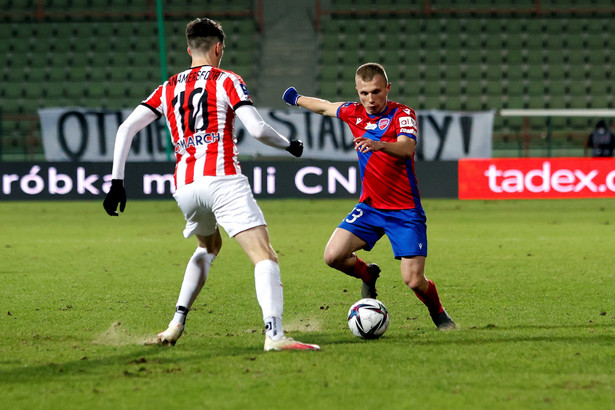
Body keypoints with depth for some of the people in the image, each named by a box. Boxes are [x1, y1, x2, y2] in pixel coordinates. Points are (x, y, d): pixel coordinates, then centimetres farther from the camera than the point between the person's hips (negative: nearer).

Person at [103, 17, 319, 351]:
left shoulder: (169, 88, 20)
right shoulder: (226, 80, 6)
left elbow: (126, 128, 13)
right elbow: (257, 129, -4)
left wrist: (117, 182, 11)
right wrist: (290, 145, 15)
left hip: (184, 187, 6)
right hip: (222, 180, -6)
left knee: (209, 247, 33)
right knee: (264, 256, -10)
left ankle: (176, 324, 21)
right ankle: (274, 334, -31)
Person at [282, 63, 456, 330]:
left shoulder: (402, 114, -14)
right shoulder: (353, 113, 2)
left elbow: (406, 148, -34)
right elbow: (324, 107, 25)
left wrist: (378, 144, -54)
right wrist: (297, 99, 41)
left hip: (405, 211, -5)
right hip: (370, 206, 5)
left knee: (413, 280, -14)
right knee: (333, 256, -16)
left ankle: (439, 315, 20)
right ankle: (368, 275, 18)